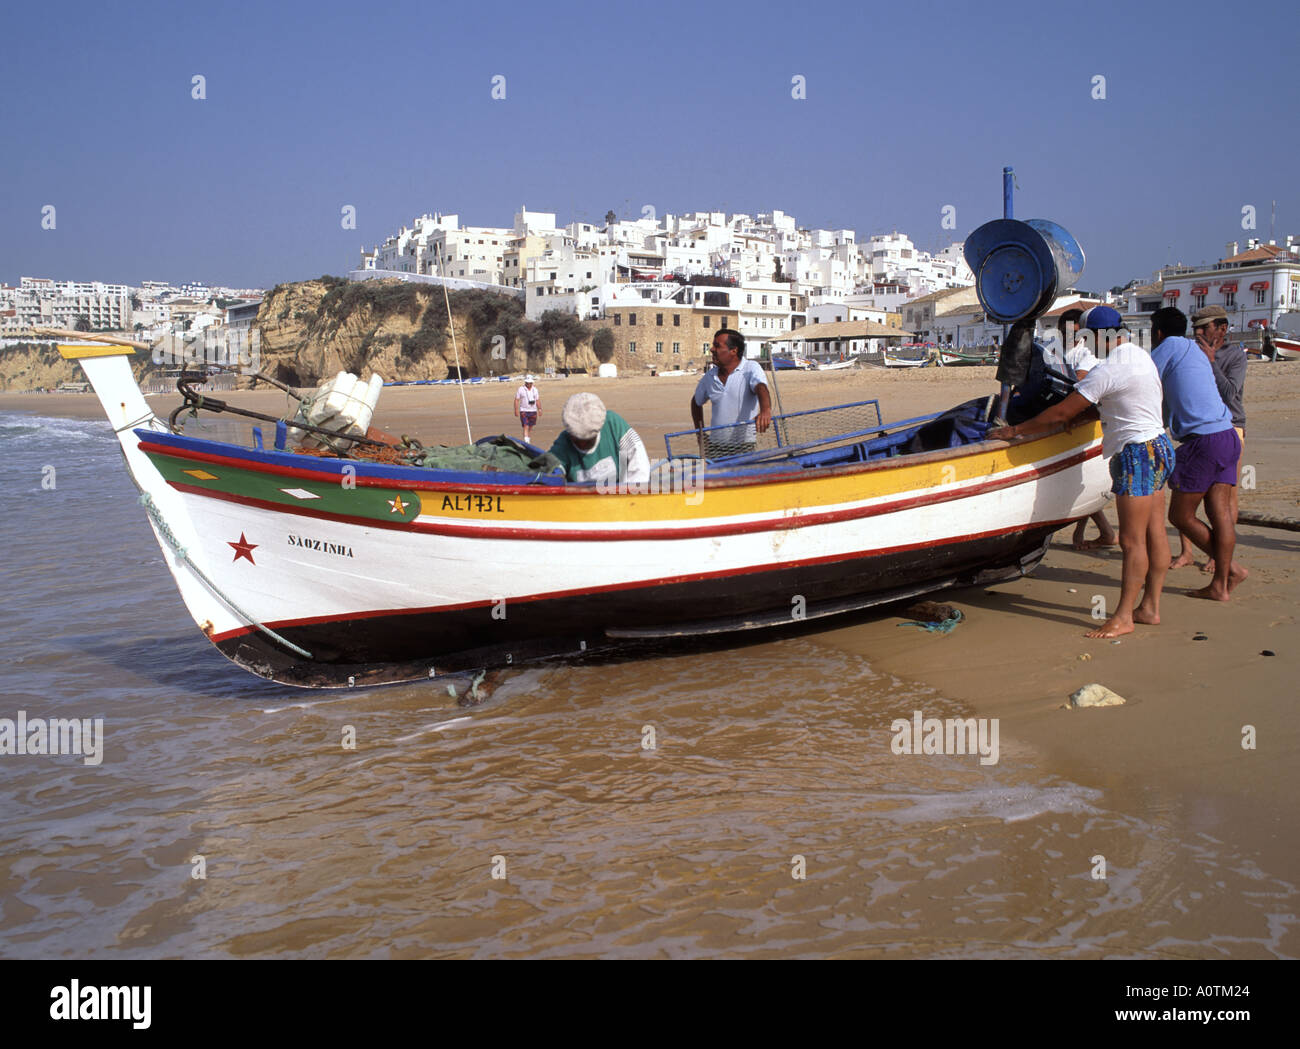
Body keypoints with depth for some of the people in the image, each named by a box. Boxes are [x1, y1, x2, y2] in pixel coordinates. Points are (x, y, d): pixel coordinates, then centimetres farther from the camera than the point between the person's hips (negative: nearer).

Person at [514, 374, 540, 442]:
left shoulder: (535, 390, 10)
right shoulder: (520, 389, -2)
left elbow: (538, 401, 15)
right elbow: (516, 400, -1)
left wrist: (539, 410, 9)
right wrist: (516, 410, -7)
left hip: (533, 411, 4)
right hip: (524, 411, -4)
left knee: (530, 428, 10)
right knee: (526, 427, -14)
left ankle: (529, 440, 22)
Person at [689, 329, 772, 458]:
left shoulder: (751, 368, -6)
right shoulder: (709, 376, 7)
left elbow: (761, 388, -26)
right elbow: (696, 402, 24)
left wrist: (765, 410, -48)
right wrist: (700, 433, 16)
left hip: (744, 448, -4)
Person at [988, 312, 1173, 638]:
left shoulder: (1107, 371, -19)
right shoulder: (1141, 355, 12)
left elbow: (1060, 413, -16)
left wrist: (1014, 431, -8)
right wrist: (1082, 410, 11)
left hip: (1136, 454, -10)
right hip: (1158, 446, 10)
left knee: (1132, 540, -6)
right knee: (1154, 534, 11)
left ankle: (1123, 617, -2)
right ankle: (1149, 607, 18)